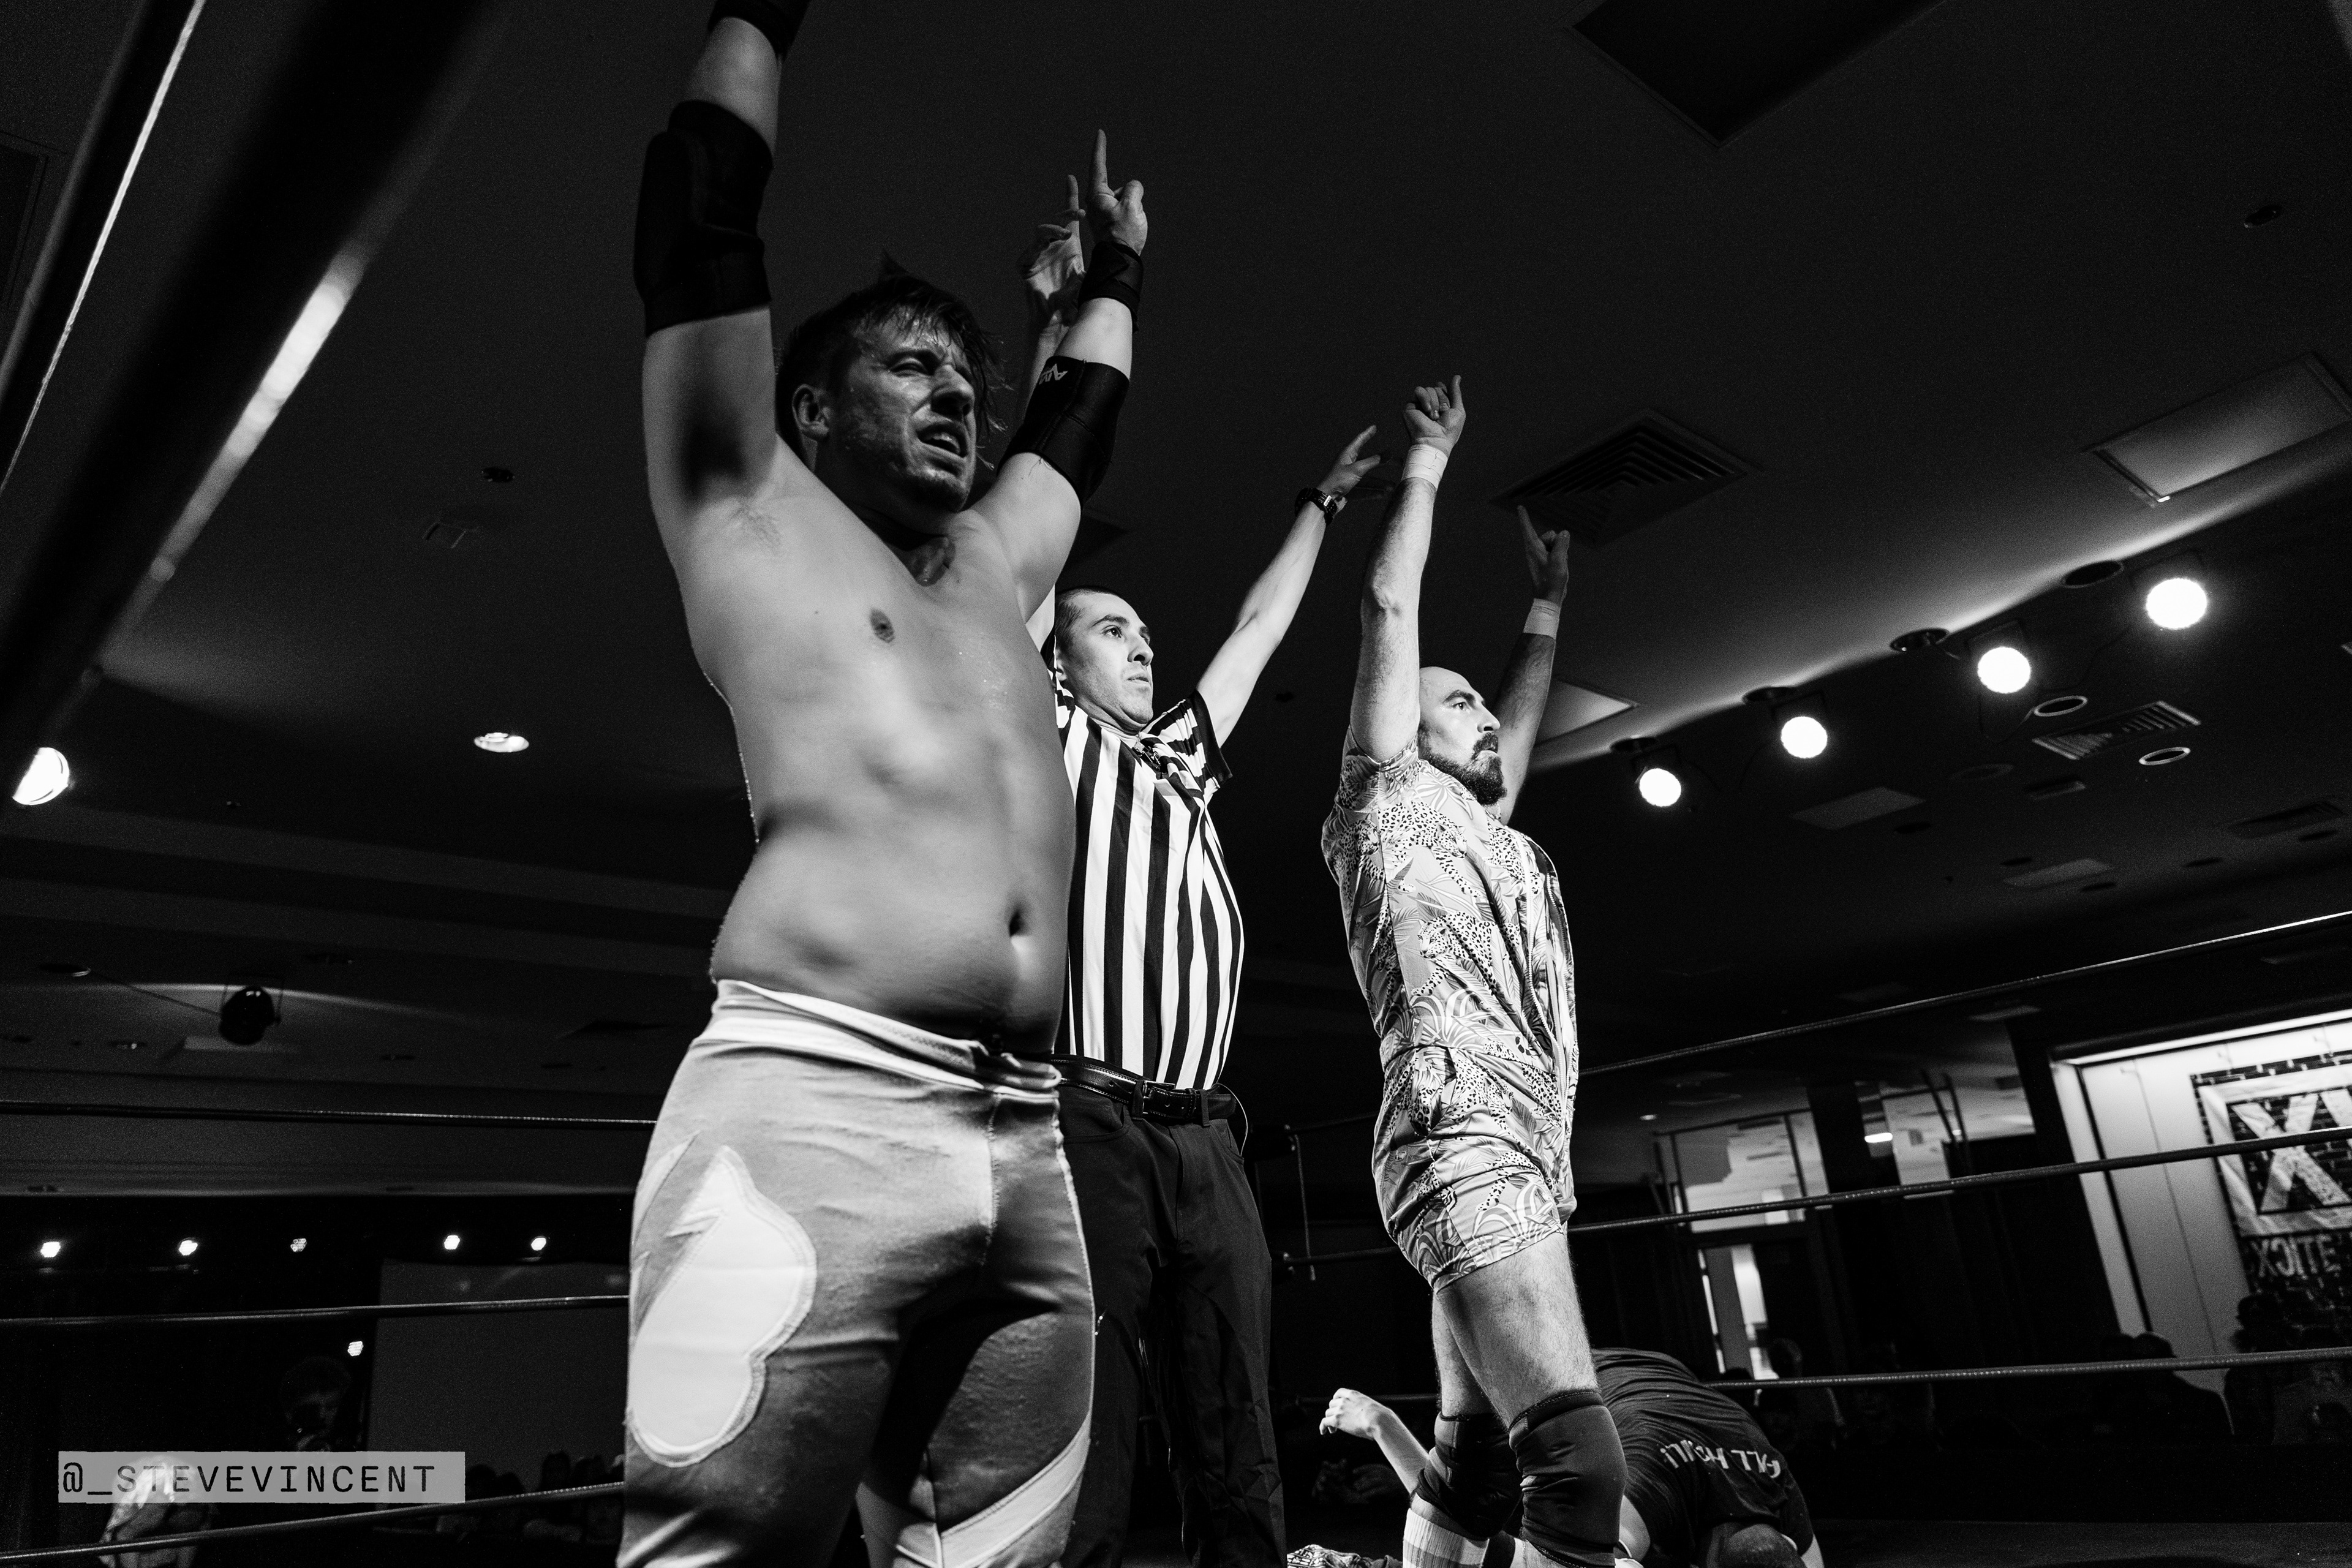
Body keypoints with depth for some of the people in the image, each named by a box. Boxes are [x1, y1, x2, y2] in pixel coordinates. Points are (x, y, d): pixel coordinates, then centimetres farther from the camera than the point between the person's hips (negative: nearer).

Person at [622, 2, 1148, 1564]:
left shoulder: (998, 560, 28)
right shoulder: (754, 508, 13)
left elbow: (1079, 420, 44)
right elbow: (702, 225, 11)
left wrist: (1117, 271, 53)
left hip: (1024, 1147, 6)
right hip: (812, 1110, -6)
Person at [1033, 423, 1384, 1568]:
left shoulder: (1183, 757, 27)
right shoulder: (1051, 735, 10)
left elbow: (1259, 626, 35)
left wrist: (1324, 501, 42)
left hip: (1207, 1140, 6)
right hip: (1095, 1125, -6)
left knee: (1238, 1461, 6)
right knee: (1087, 1452, -7)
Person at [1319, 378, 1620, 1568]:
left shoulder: (1485, 835, 27)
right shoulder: (1389, 804, 7)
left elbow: (1520, 719, 44)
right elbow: (1389, 609, 5)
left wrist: (1546, 603, 46)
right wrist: (1427, 461, 14)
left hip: (1517, 1157, 9)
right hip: (1466, 1145, -9)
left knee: (1475, 1460, 10)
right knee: (1581, 1460, -19)